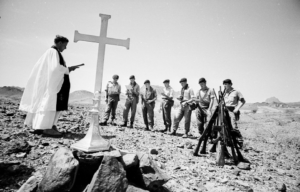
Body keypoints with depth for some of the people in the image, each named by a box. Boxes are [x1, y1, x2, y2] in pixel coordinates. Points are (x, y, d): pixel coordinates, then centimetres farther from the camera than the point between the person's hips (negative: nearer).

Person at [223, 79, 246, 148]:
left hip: (233, 111, -6)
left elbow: (243, 101, -3)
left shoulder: (236, 92, 1)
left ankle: (240, 141, -2)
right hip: (225, 111, 6)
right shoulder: (225, 93, 16)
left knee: (234, 127, -16)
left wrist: (237, 108, -12)